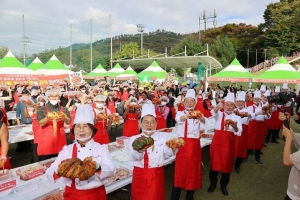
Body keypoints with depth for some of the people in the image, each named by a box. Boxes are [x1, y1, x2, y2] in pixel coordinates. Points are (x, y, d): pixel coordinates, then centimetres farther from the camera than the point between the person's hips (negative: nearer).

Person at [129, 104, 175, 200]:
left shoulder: (162, 138, 4)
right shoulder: (134, 139, -3)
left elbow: (167, 154, -11)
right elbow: (135, 157, -19)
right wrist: (140, 150, -41)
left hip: (156, 175, 2)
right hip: (140, 175, -1)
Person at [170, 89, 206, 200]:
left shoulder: (198, 114, 6)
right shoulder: (180, 113, 2)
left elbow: (204, 121, -19)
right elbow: (179, 119, -25)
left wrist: (201, 118, -44)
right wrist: (186, 116, -49)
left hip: (195, 146, 2)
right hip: (183, 145, -2)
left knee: (193, 172, 9)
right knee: (180, 171, 1)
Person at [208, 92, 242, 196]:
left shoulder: (237, 118, 3)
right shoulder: (219, 114, 3)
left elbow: (238, 133, -7)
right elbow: (213, 113, -23)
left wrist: (235, 127, -29)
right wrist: (217, 107, -46)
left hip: (229, 142, 1)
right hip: (217, 140, 0)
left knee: (227, 164, 9)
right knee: (214, 162, 7)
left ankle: (223, 185, 29)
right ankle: (213, 184, 27)